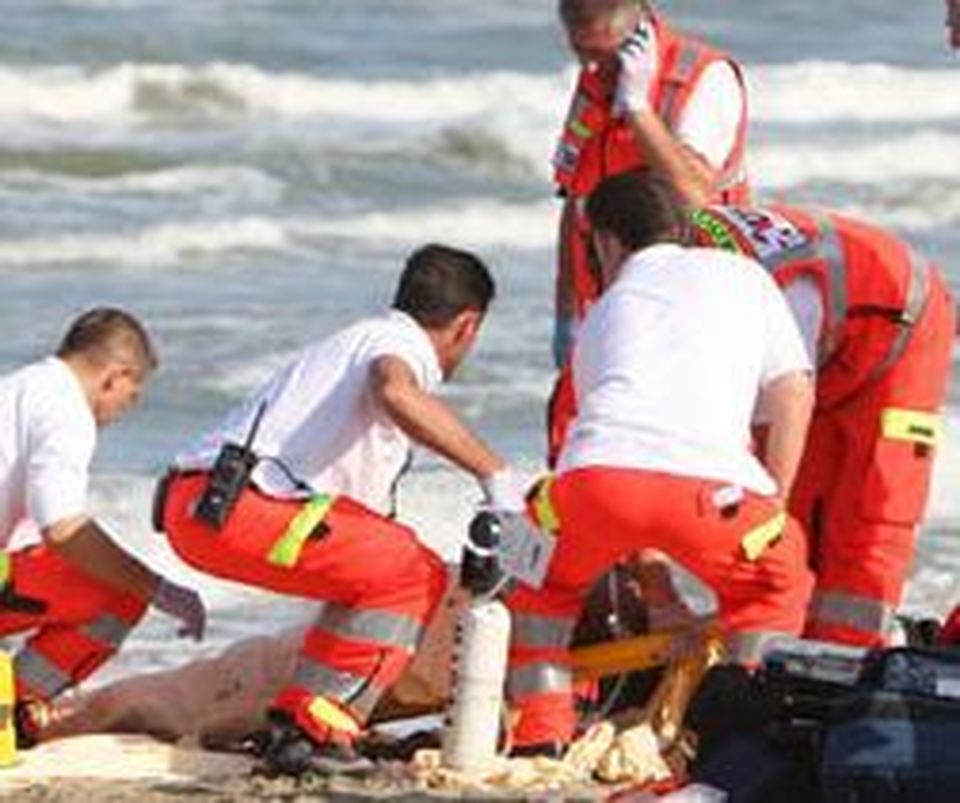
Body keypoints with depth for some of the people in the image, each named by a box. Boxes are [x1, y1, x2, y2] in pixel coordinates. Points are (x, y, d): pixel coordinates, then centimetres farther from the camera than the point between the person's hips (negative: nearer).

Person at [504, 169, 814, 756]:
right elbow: (793, 390, 20)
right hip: (710, 483, -2)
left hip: (598, 471, 2)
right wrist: (769, 510, 27)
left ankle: (542, 729, 19)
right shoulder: (743, 275, 31)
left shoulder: (604, 315, 36)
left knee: (542, 579, 33)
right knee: (777, 577, 29)